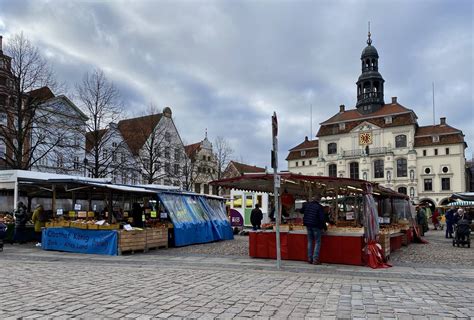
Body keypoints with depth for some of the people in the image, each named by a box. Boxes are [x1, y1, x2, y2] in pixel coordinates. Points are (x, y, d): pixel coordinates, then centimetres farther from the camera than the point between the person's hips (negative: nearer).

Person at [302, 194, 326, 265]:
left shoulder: (306, 204, 2)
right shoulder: (319, 207, -14)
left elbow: (301, 211, 20)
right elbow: (322, 218, -16)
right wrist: (324, 226, -3)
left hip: (308, 225, 5)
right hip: (316, 226, -5)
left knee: (310, 242, 15)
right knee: (317, 242, 2)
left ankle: (310, 259, 16)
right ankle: (315, 260, -3)